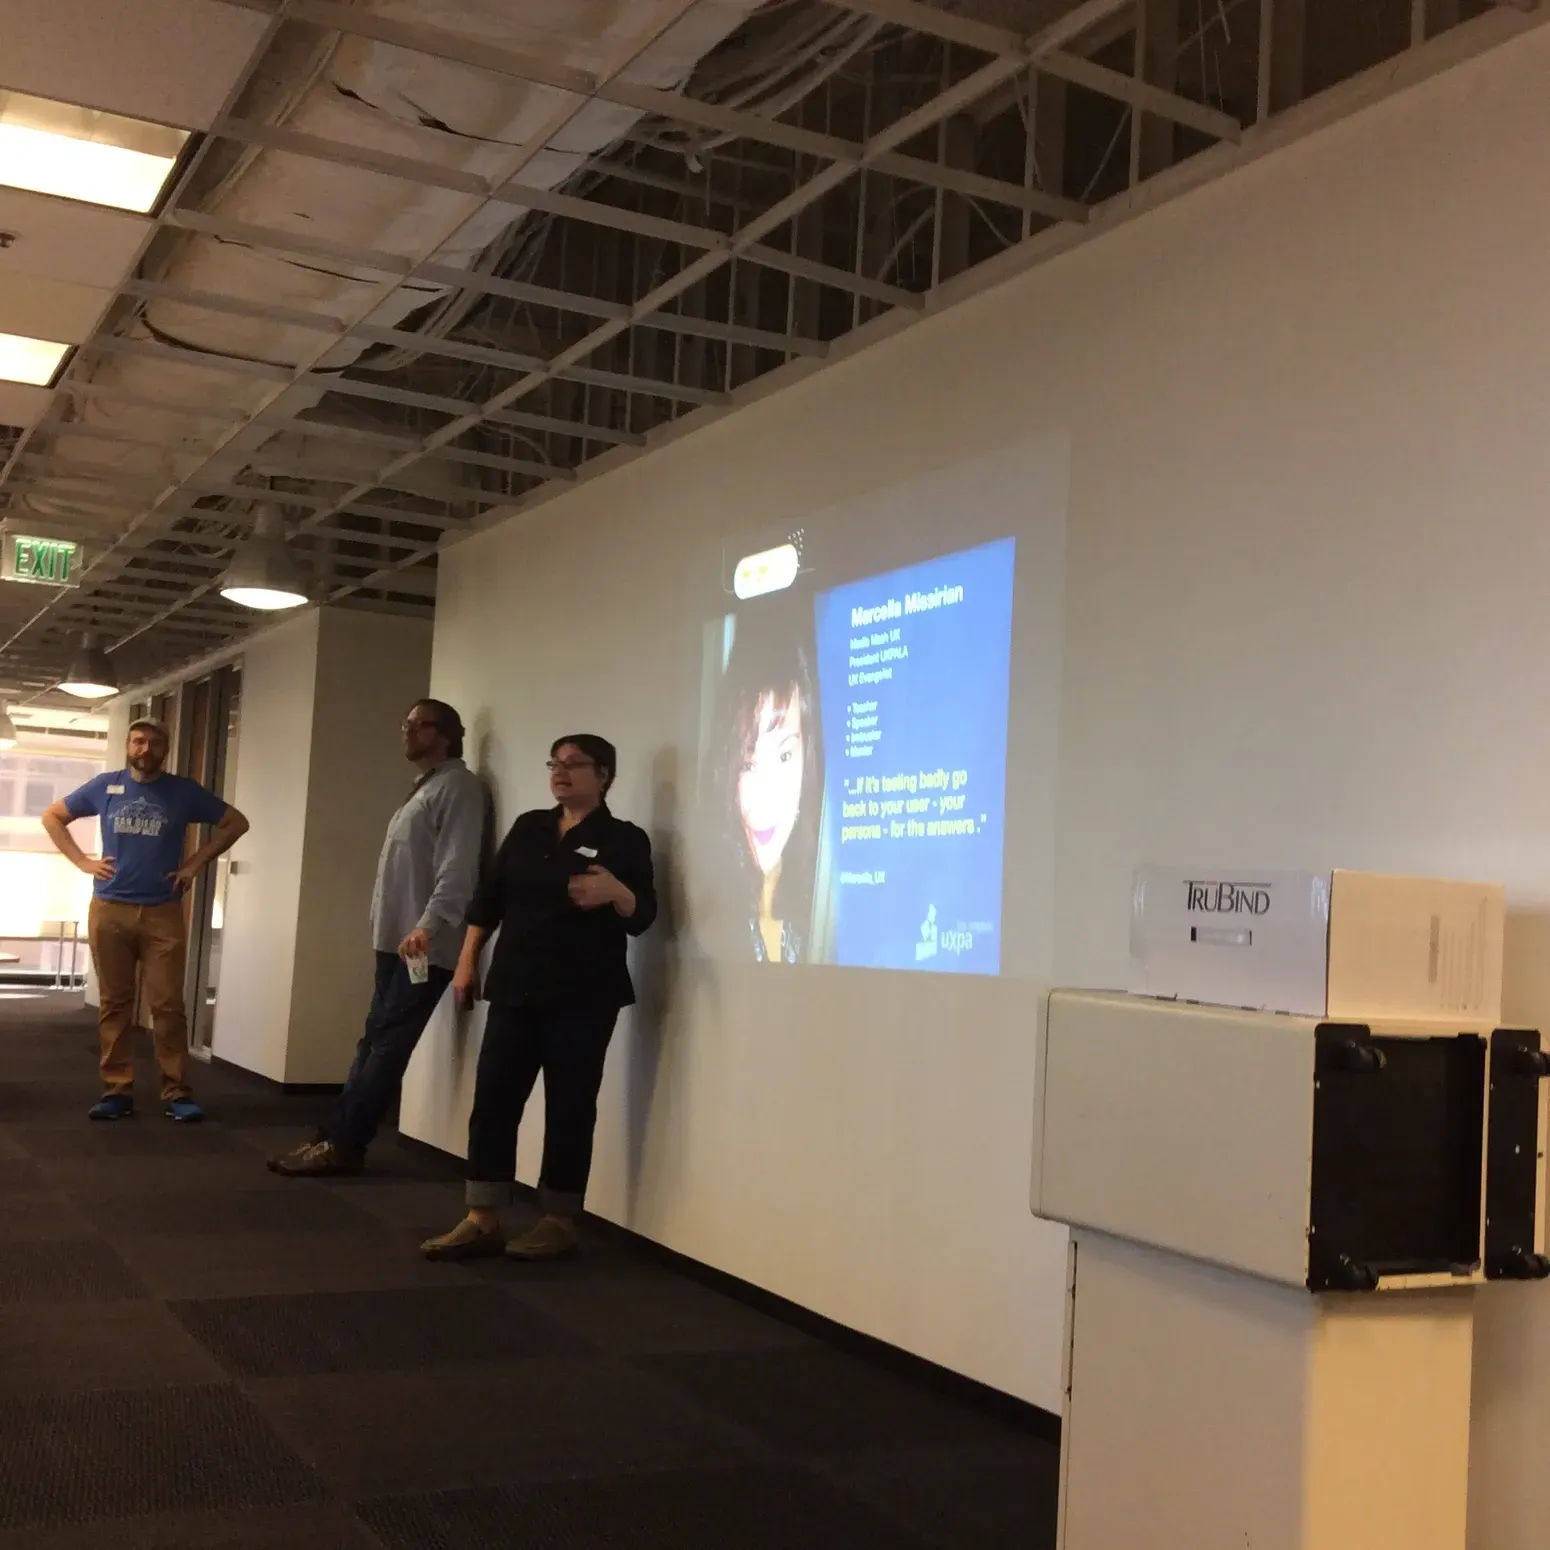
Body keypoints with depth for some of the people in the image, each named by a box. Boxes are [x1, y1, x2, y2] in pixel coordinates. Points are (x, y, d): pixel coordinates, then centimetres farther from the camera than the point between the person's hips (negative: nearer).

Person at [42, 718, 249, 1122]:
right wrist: (82, 861, 5)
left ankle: (176, 1093, 1)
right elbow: (52, 817, 17)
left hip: (163, 914, -1)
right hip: (109, 911, 1)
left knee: (167, 1005, -4)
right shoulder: (105, 786, 6)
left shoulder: (184, 792, 3)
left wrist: (196, 863, 2)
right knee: (114, 1003, 5)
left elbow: (235, 822, 10)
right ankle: (116, 1090, 10)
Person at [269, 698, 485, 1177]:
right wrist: (398, 930, 15)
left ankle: (340, 1144, -5)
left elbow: (457, 866, -20)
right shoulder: (423, 788, 23)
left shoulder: (458, 785, -8)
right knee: (375, 1044, 9)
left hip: (422, 945, -9)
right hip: (395, 941, 9)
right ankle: (337, 1139, 11)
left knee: (386, 1046, -7)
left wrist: (429, 925, -30)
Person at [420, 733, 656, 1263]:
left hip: (583, 997, -5)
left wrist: (615, 892, -30)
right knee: (492, 1099, 0)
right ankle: (481, 1220, 4)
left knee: (569, 1107, 0)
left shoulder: (625, 839, -1)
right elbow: (489, 896, 15)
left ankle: (558, 1222, 10)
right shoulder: (528, 827, 14)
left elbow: (642, 917, -9)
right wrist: (467, 962, 8)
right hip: (515, 989, 5)